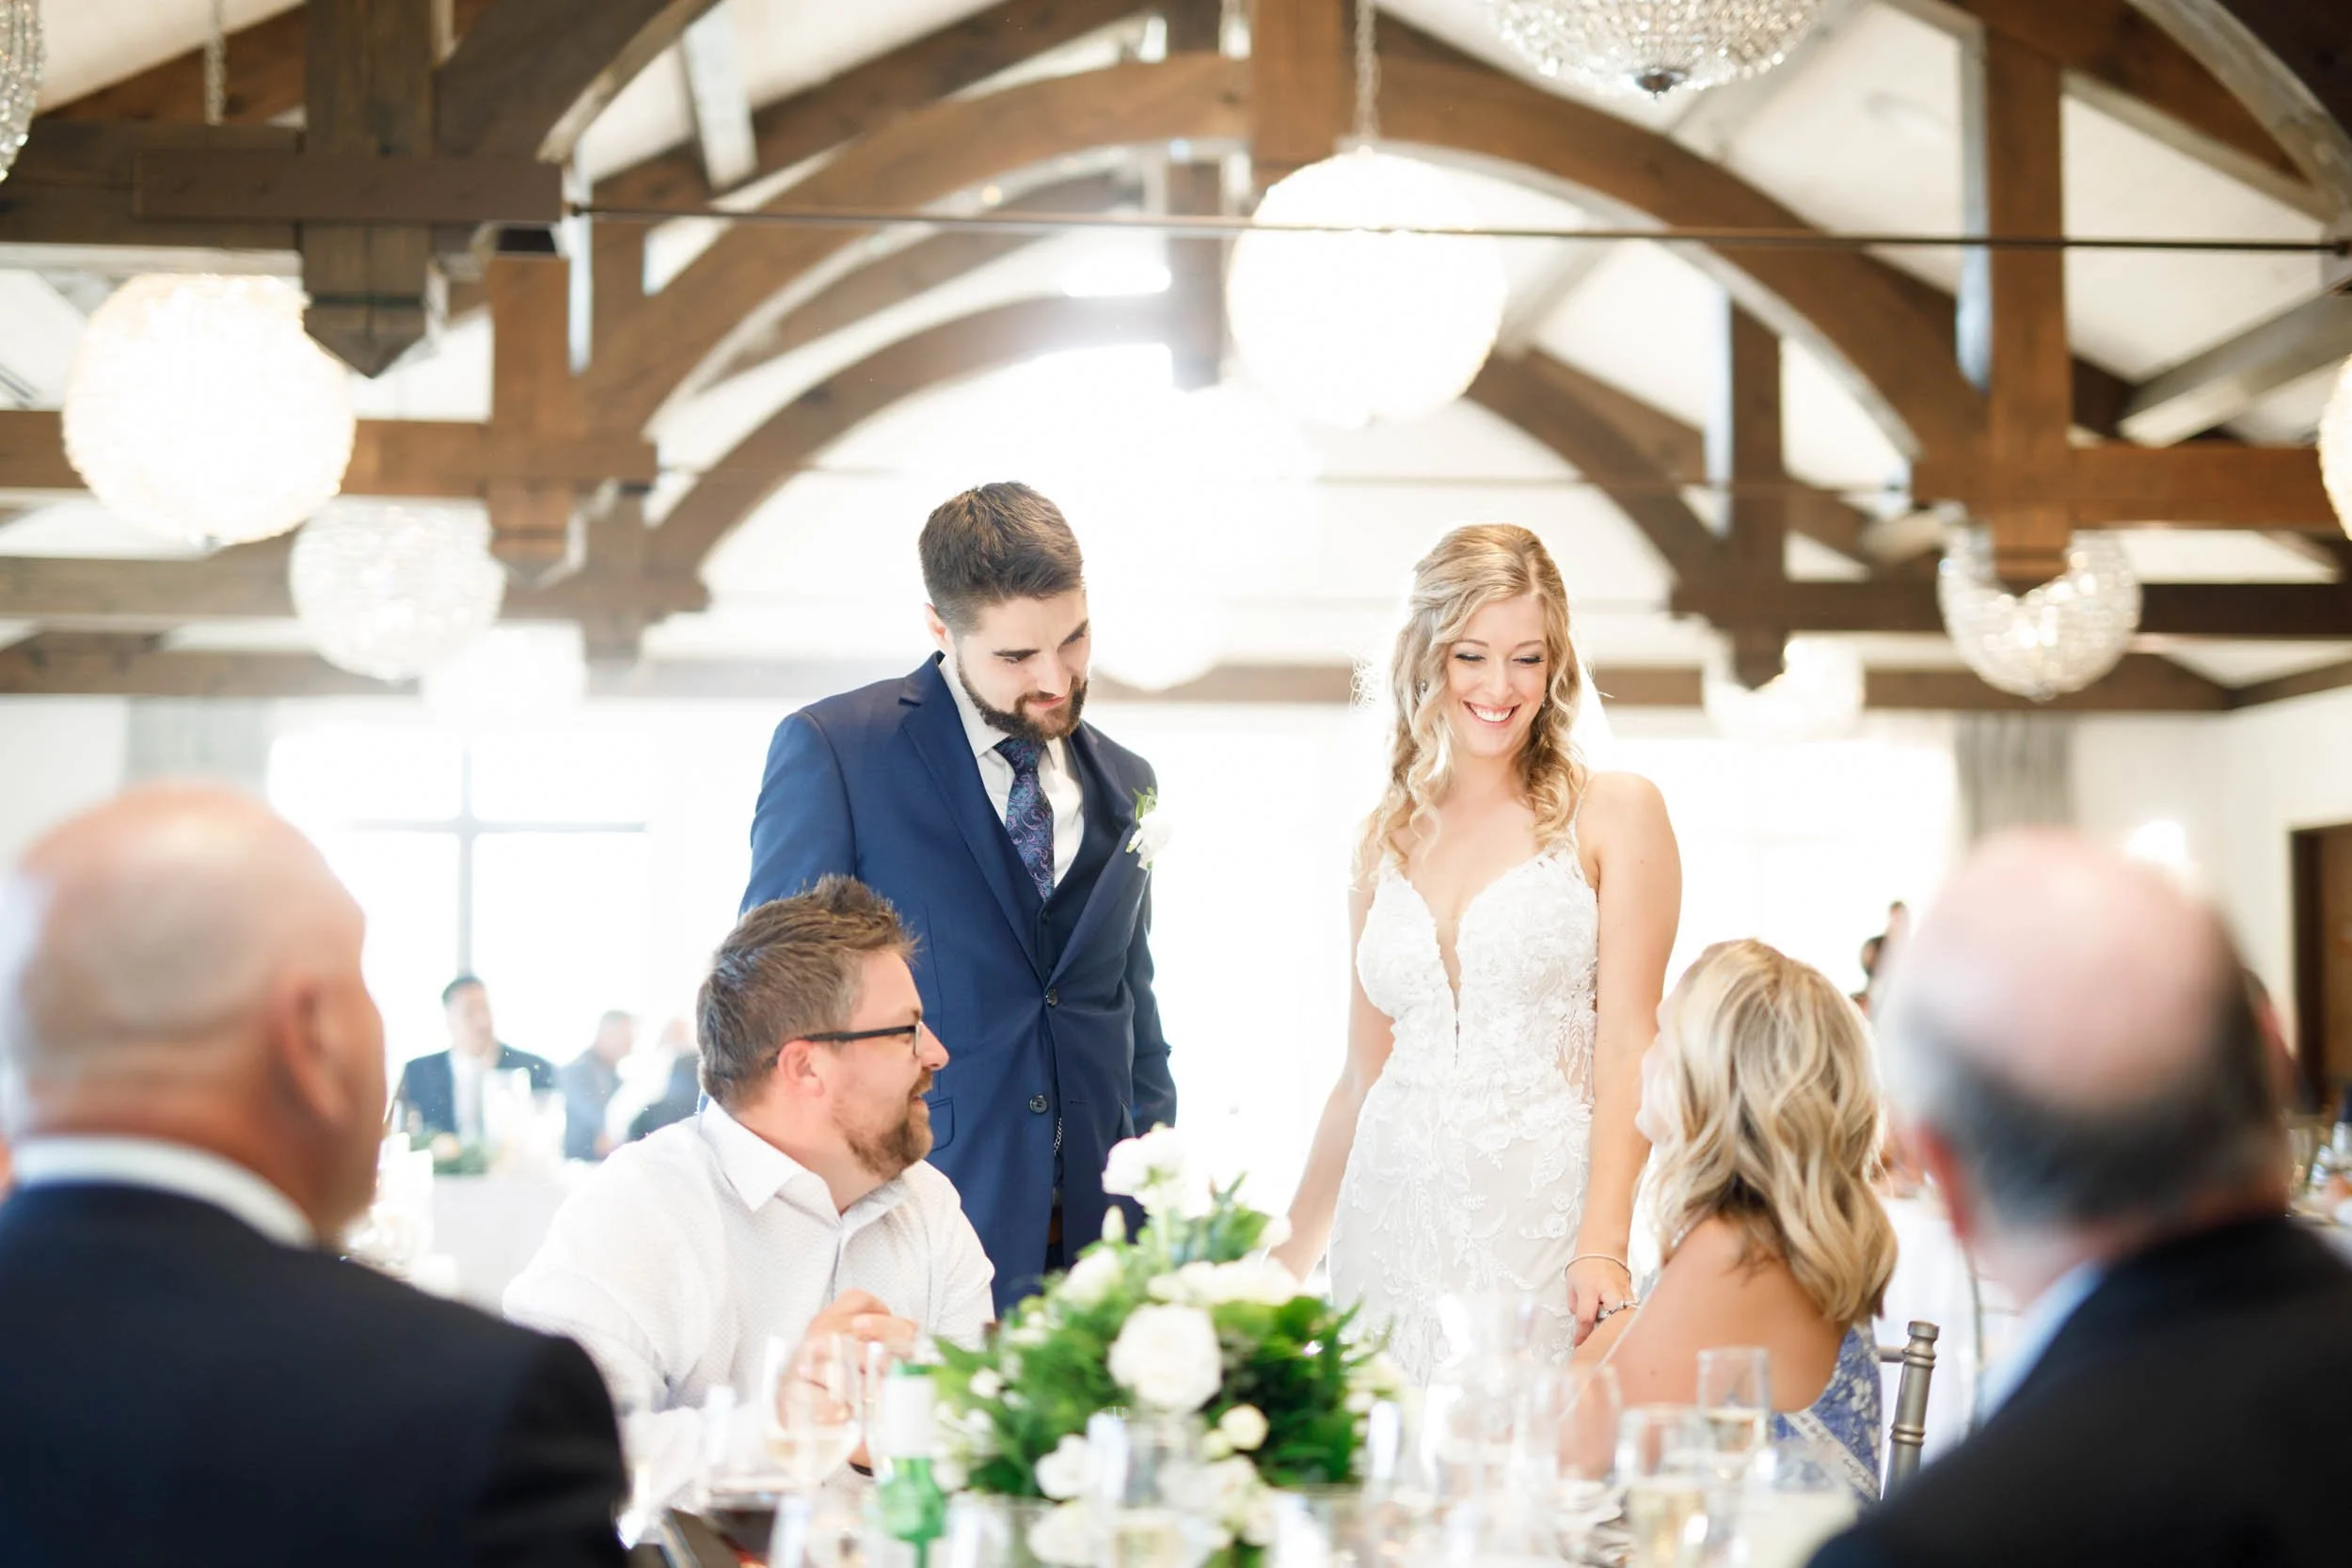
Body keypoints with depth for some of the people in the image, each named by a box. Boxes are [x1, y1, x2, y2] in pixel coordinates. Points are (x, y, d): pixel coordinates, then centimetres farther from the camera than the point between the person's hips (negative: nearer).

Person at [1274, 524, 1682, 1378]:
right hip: (1391, 1221, 4)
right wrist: (1285, 1258, 17)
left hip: (1541, 1216, -3)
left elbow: (1626, 1047, -6)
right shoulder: (1386, 837, 13)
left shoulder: (1615, 813, 2)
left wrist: (1603, 1245, -17)